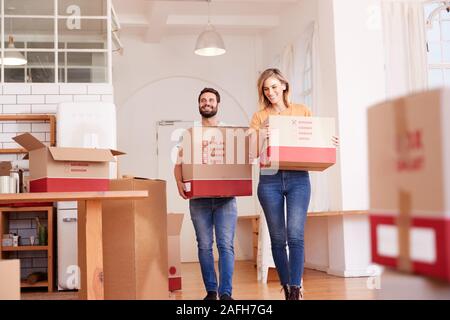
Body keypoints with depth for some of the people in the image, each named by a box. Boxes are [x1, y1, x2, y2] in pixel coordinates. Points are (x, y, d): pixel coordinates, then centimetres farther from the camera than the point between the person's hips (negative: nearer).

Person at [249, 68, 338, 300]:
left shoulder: (302, 112, 12)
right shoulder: (259, 117, 11)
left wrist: (330, 144, -10)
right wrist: (259, 141, -20)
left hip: (298, 177, -1)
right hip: (269, 179, 1)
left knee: (295, 235, -12)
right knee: (278, 238, 4)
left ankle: (296, 289, -12)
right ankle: (287, 288, 16)